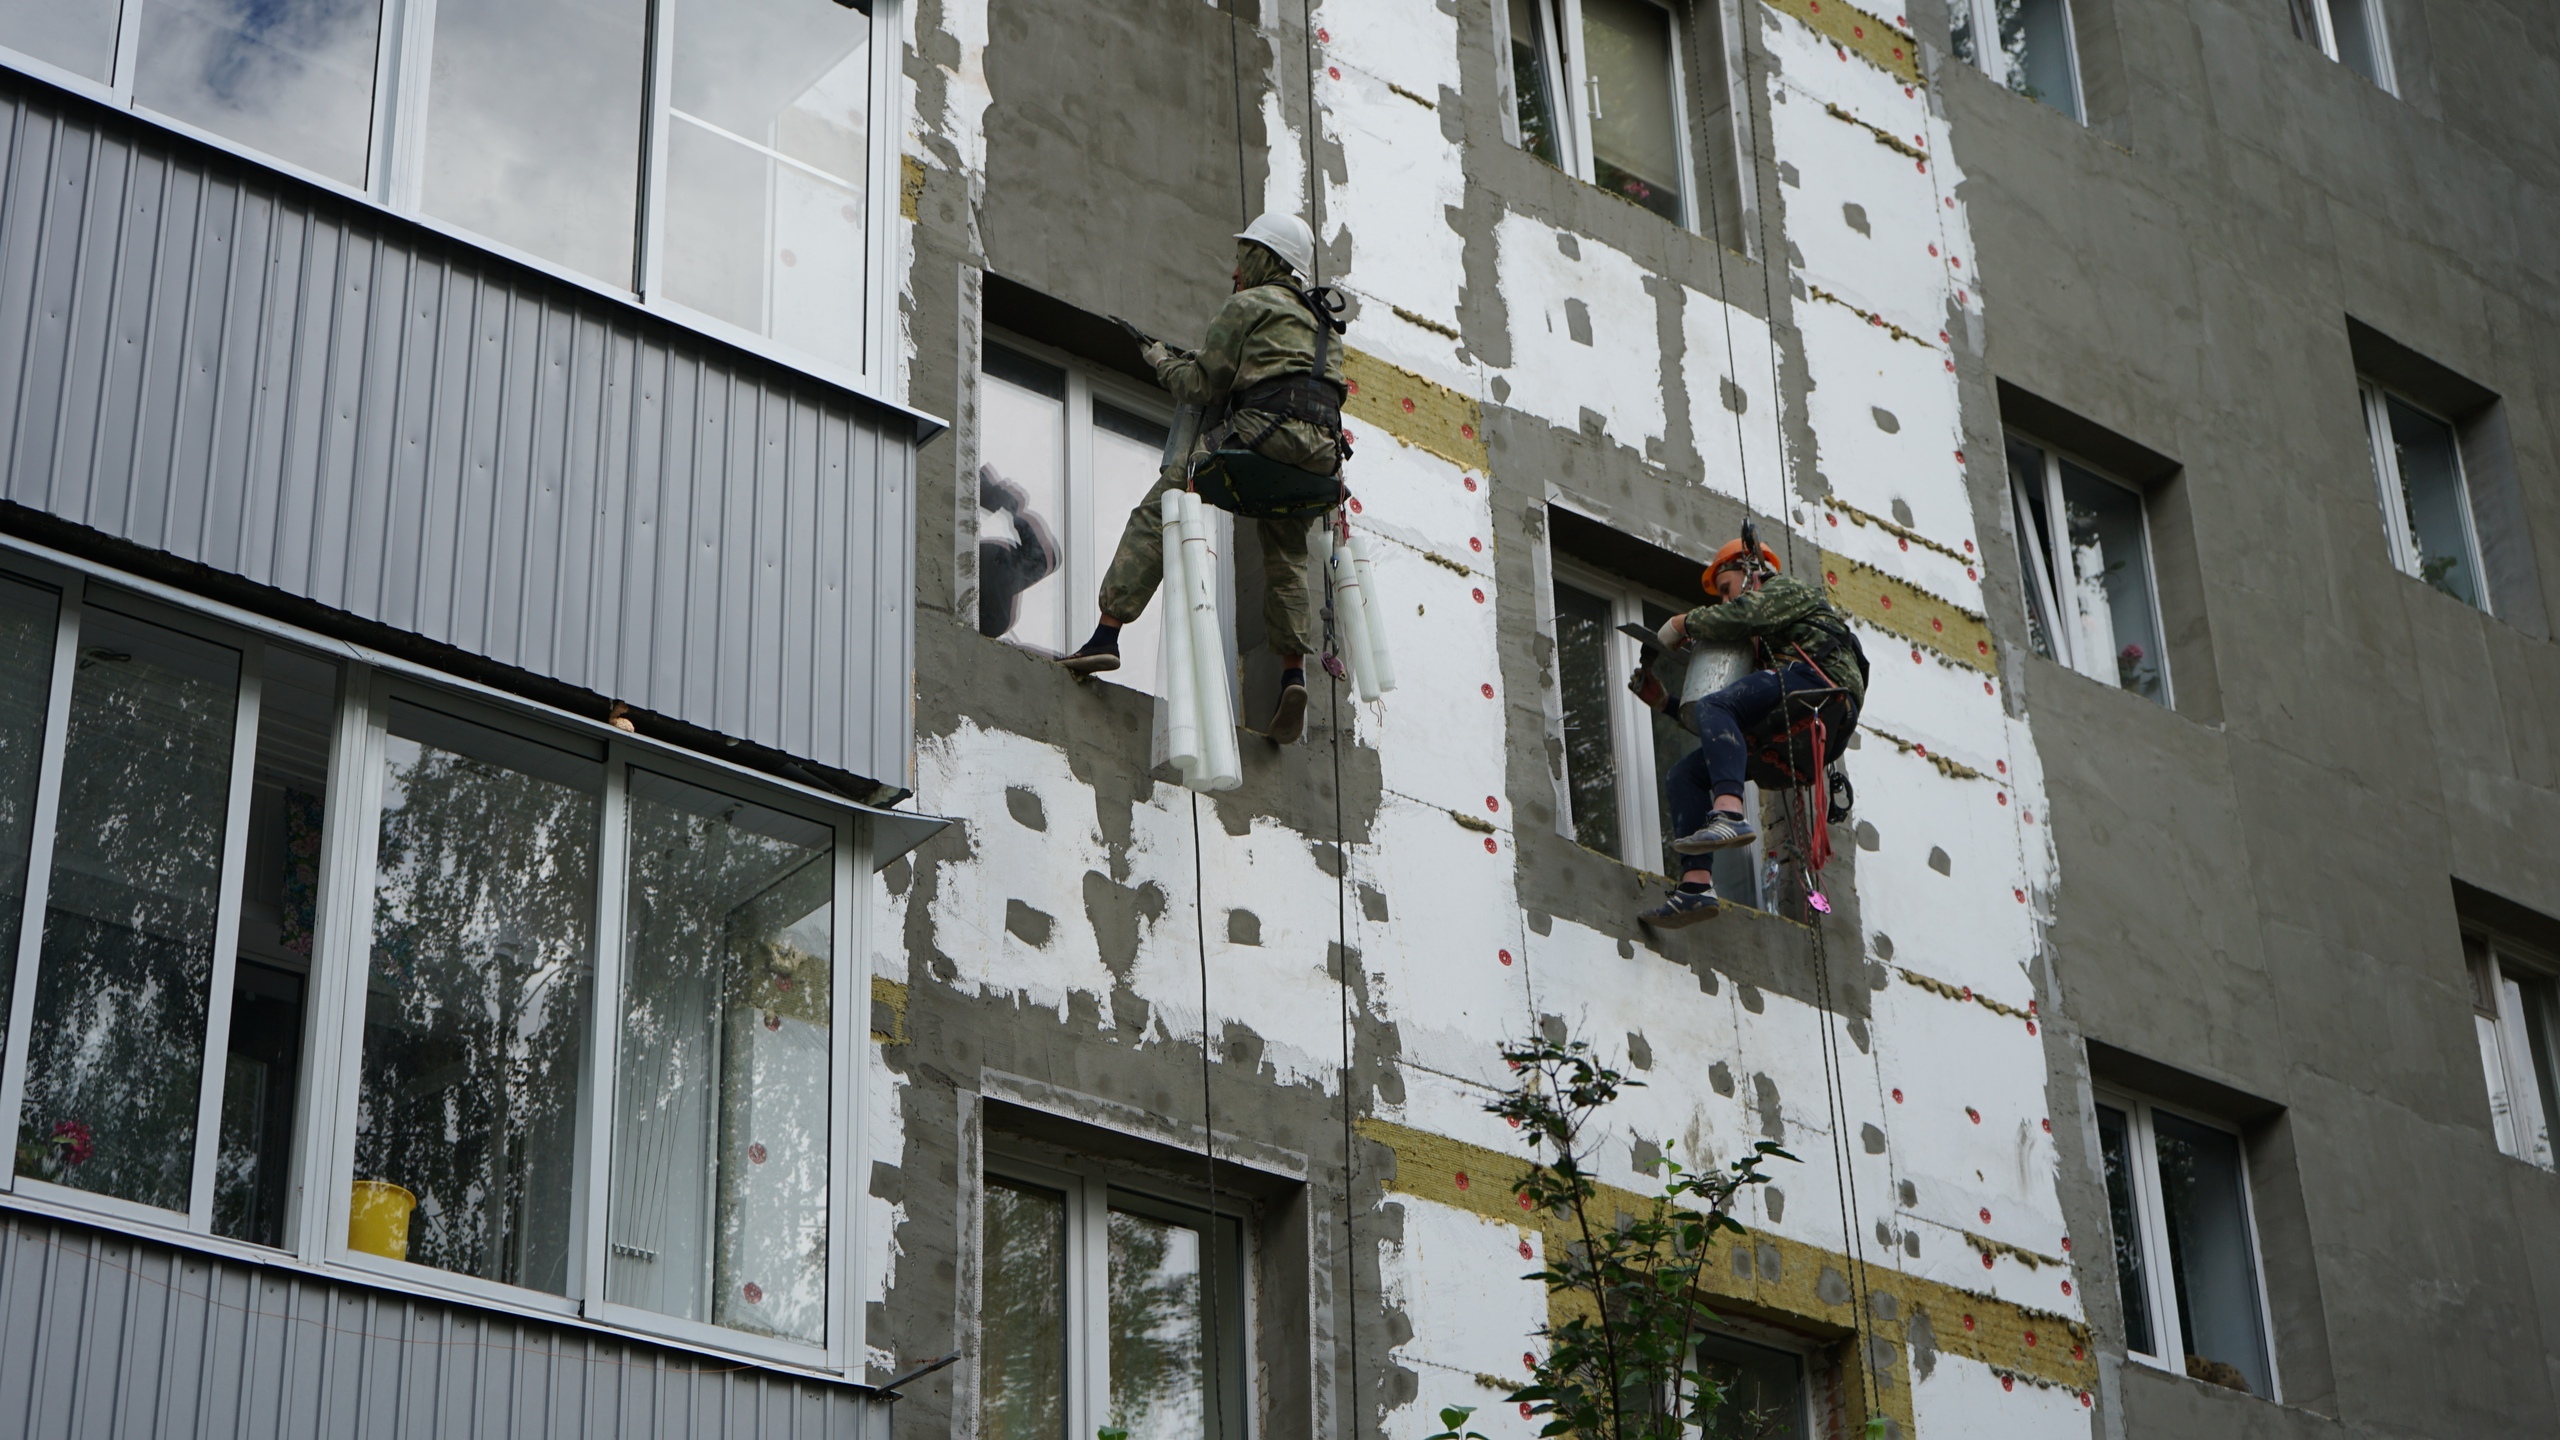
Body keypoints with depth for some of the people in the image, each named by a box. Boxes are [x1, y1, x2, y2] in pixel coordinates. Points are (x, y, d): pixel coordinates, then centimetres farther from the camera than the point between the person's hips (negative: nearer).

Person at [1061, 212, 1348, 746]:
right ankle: (1293, 672, 0)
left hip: (1261, 433, -7)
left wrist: (1162, 361, 25)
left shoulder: (1247, 305, 8)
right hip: (1318, 452, 7)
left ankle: (1107, 635, -11)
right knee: (1286, 560, 20)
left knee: (1155, 517, -1)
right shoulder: (1319, 320, 31)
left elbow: (1201, 386, 4)